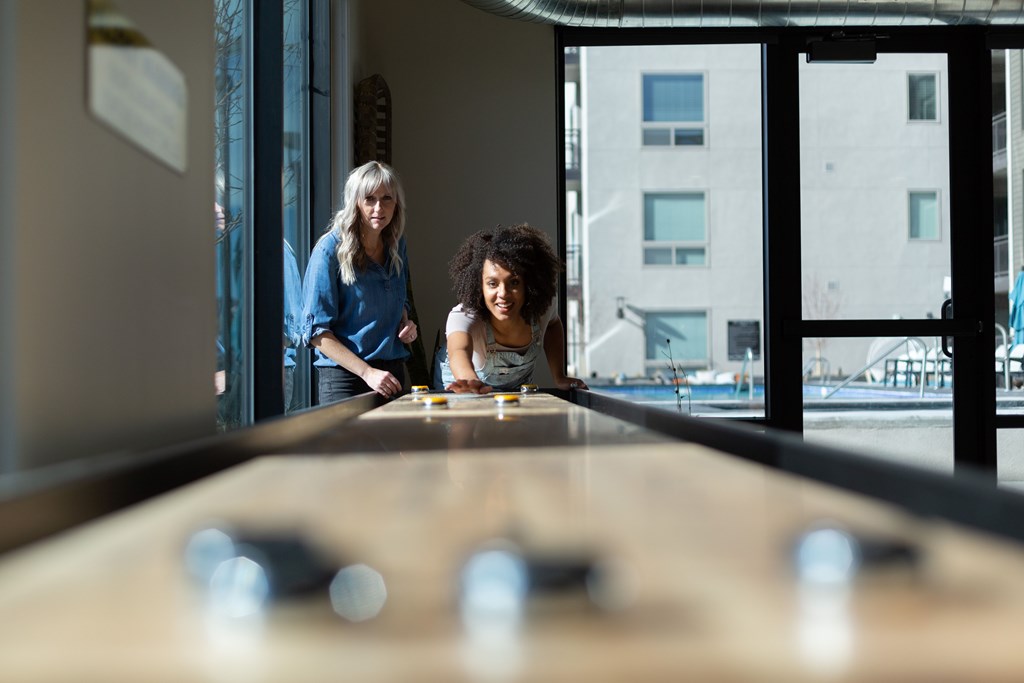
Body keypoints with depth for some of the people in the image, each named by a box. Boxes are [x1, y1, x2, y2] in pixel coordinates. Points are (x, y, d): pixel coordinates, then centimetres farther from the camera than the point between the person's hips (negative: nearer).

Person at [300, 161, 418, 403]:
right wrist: (367, 372, -20)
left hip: (393, 371, 6)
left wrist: (405, 323, 2)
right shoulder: (330, 249, -12)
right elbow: (317, 331, -13)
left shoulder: (396, 244, 7)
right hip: (344, 376, -6)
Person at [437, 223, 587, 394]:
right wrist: (472, 382, -77)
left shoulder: (540, 308, -21)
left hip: (519, 386, 1)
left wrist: (559, 378, -4)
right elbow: (459, 352, -56)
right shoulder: (463, 316, -34)